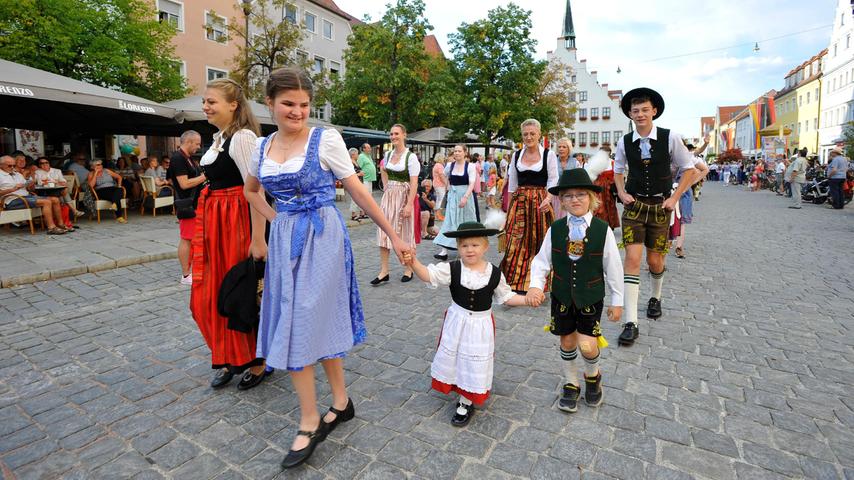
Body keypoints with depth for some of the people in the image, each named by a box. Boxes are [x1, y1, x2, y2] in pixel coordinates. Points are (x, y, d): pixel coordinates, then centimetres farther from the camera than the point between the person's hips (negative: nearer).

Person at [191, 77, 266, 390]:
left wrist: (258, 239, -24)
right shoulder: (218, 138, 15)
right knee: (210, 295, 12)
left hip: (236, 221, -9)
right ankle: (230, 359, 30)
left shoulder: (242, 137, -13)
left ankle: (256, 361, 21)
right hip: (212, 220, 9)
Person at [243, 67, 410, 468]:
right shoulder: (263, 146, 8)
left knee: (302, 325, -3)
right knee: (320, 323, 11)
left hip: (321, 239, -5)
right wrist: (276, 220, 11)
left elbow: (358, 191, -6)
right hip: (284, 240, 5)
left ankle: (310, 423, 15)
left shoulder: (325, 139, -7)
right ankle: (341, 402, 28)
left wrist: (393, 235, -6)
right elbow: (250, 190, 26)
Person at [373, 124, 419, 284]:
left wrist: (409, 204, -22)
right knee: (383, 233, 1)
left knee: (404, 234, 5)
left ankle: (408, 269, 20)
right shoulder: (387, 155, 8)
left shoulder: (411, 157, -10)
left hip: (404, 197, -5)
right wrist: (386, 188, 14)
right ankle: (384, 271, 7)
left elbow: (414, 183, -15)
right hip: (388, 196, 6)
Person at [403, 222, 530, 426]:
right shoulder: (452, 269, -13)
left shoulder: (495, 273, -9)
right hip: (457, 322, 1)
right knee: (453, 356, 14)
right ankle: (464, 392, 43)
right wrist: (414, 263, -43)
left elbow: (506, 297, 3)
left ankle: (466, 403, 28)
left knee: (475, 362, 8)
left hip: (481, 324, -1)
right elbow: (428, 275, -25)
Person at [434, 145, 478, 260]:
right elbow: (445, 177, 23)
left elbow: (472, 184, -15)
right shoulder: (450, 165, 4)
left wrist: (465, 197, -25)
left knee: (465, 221, 9)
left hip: (465, 195, -3)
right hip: (452, 196, 3)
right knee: (450, 221, -3)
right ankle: (444, 251, -8)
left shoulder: (470, 166, -8)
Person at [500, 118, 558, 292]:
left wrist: (548, 198, -20)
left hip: (541, 203, -2)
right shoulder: (516, 155, 9)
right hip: (519, 203, 2)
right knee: (516, 243, -4)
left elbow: (553, 181, -2)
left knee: (539, 243, 3)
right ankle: (515, 283, 6)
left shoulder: (549, 155, 1)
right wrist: (510, 207, 10)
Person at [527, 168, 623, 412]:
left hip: (591, 297, -2)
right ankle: (571, 385, 37)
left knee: (587, 345, -8)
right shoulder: (555, 229, -7)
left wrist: (617, 301, 2)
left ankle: (593, 376, 27)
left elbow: (613, 268, -4)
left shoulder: (603, 230, -11)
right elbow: (541, 261, -2)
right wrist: (536, 285, -19)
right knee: (567, 341, 14)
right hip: (562, 296, 2)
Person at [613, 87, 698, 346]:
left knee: (655, 260, 10)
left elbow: (689, 169, 3)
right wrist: (622, 193, 1)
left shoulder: (670, 138, -7)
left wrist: (674, 198, -5)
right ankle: (631, 323, -9)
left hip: (660, 206, 0)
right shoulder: (624, 142, -2)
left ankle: (655, 297, 44)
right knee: (632, 259, -11)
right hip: (634, 205, 0)